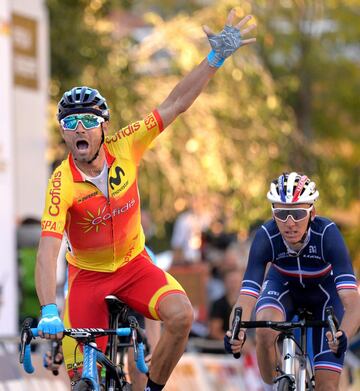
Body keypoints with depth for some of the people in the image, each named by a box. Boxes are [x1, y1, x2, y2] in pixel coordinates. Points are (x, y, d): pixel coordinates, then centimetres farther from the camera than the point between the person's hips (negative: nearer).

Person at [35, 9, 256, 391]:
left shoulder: (123, 148, -17)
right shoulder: (62, 184, -27)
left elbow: (174, 104, -15)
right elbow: (47, 252, -36)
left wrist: (216, 57, -22)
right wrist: (48, 313, -49)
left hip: (134, 265, 2)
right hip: (88, 276, -2)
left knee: (180, 314, -26)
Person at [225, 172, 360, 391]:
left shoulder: (327, 233, -36)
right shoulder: (266, 237, -33)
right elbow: (246, 298, -39)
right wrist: (236, 332, -61)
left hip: (324, 290, 0)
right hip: (283, 286, 0)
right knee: (266, 331, -34)